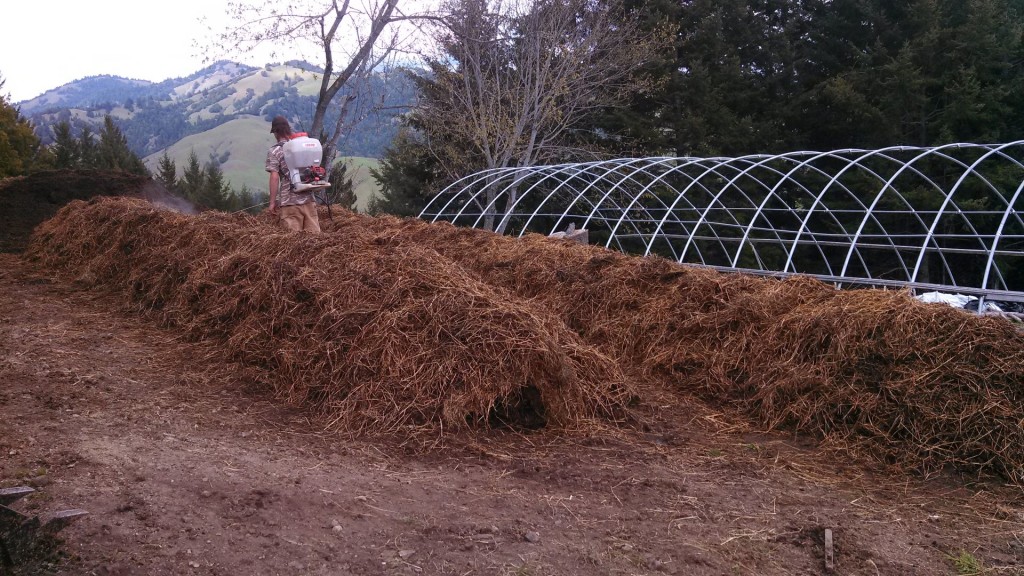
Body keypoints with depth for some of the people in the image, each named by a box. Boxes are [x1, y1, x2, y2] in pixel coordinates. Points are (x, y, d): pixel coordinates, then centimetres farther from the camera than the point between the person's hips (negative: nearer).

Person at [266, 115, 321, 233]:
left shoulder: (274, 151, -4)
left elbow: (274, 177, -10)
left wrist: (272, 202, -6)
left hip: (289, 202, -4)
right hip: (309, 200, 4)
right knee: (314, 235, 6)